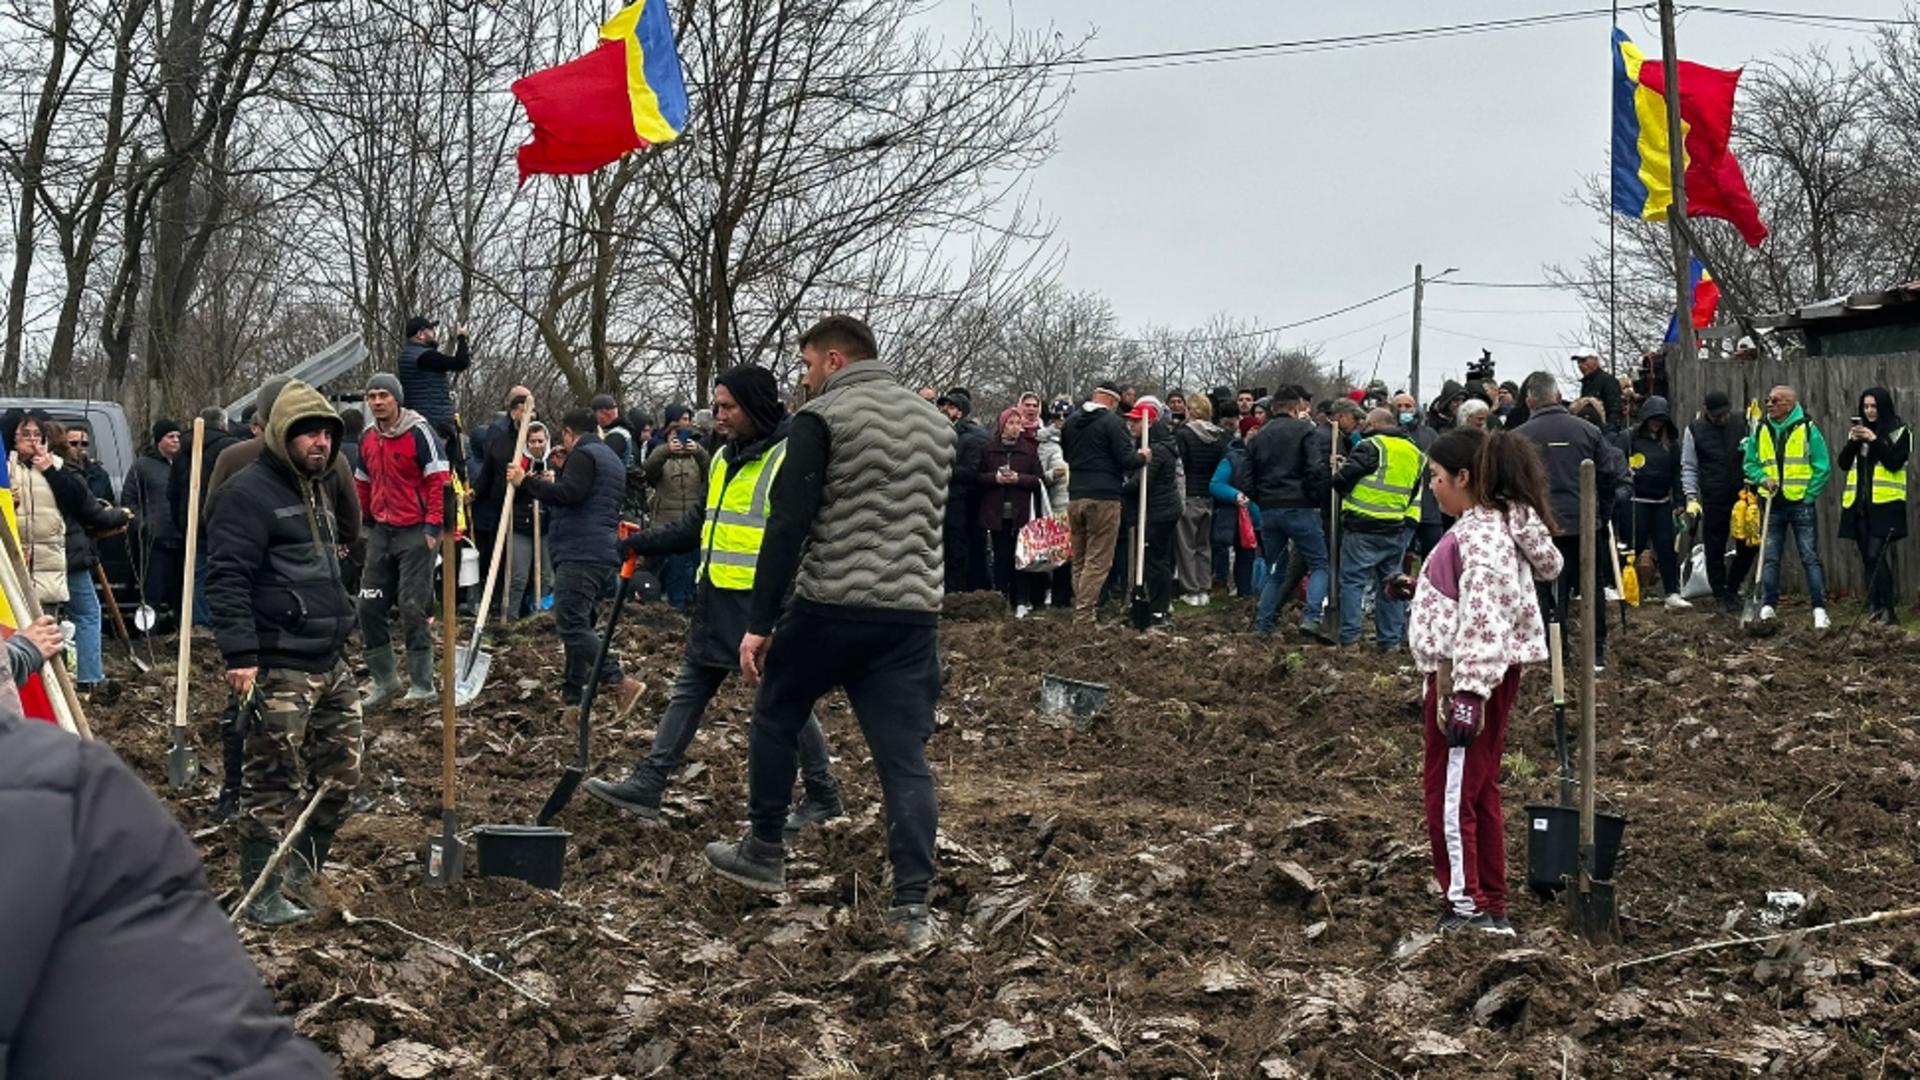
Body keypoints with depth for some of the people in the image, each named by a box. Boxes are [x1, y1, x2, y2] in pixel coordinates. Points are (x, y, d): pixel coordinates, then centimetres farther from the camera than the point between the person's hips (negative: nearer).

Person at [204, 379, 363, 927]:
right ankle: (264, 896, 6)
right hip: (279, 669, -9)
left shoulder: (316, 492, 19)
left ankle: (299, 877, 25)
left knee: (341, 774, 12)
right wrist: (240, 655, -23)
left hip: (331, 663, 10)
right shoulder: (249, 493, -11)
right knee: (274, 784, -3)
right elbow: (226, 579, -18)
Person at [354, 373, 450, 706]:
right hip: (381, 531, 7)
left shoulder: (419, 432, -10)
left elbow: (439, 479, -12)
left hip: (415, 532, -7)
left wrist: (433, 526, -16)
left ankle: (422, 685, 2)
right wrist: (367, 521, 17)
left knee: (412, 608, -6)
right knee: (369, 606, 5)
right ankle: (384, 679, 16)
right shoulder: (367, 439, 10)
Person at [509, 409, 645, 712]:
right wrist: (554, 483, 37)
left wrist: (527, 482, -15)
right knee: (578, 623, 16)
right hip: (606, 554, 10)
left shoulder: (582, 455, -7)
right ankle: (572, 692, 20)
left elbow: (570, 493, -22)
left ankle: (620, 681, -23)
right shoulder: (613, 459, 25)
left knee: (571, 623, -14)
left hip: (580, 553, -10)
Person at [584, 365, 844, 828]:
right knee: (687, 692, 9)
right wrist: (645, 541, 14)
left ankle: (823, 795, 16)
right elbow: (699, 522, 23)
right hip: (717, 601, 8)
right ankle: (646, 785, 13)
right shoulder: (725, 458, 14)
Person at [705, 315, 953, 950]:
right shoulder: (936, 424, 16)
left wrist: (759, 623, -9)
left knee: (775, 718, 18)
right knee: (905, 755, 3)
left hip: (830, 608, -5)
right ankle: (913, 905, -2)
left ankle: (764, 855, 29)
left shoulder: (821, 418, -5)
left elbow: (788, 526, -11)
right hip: (913, 613, 5)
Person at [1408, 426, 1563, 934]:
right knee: (1480, 789, 16)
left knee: (1450, 790, -2)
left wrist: (1466, 693, -26)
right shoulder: (1502, 523, 12)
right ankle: (1492, 907, 23)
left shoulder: (1477, 535, -19)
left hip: (1466, 678, -11)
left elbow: (1481, 619, -25)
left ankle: (1467, 905, 6)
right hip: (1497, 672, 11)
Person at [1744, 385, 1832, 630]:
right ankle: (1768, 606, 14)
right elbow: (1750, 464, 12)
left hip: (1801, 503, -4)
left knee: (1810, 557, -3)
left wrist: (1808, 494, -7)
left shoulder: (1807, 429, -5)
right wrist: (1763, 479, -7)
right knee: (1770, 558, 6)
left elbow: (1823, 467, -2)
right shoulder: (1761, 431, 6)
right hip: (1773, 504, 4)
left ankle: (1819, 608, -1)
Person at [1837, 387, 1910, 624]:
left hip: (1884, 504, -6)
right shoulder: (1857, 430, 17)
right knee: (1868, 558, 7)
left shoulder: (1899, 432, 1)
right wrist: (1853, 441, -6)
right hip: (1860, 504, 6)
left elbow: (1895, 462, -11)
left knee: (1877, 556, -16)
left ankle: (1887, 611, -15)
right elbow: (1844, 463, 9)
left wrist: (1874, 440, -17)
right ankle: (1874, 609, 12)